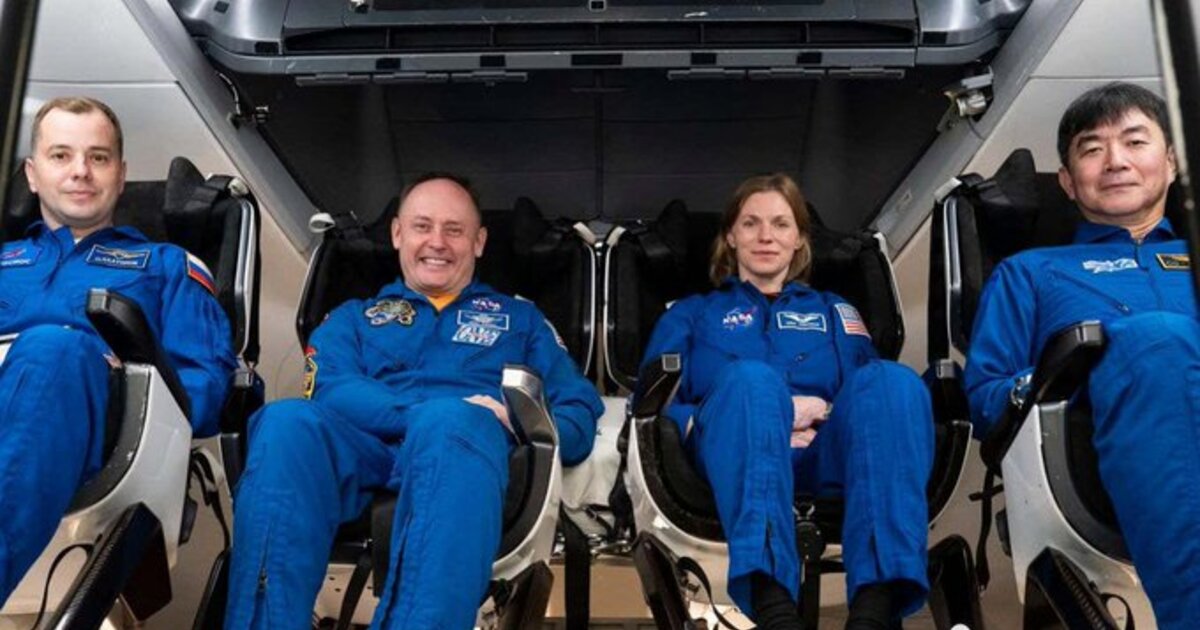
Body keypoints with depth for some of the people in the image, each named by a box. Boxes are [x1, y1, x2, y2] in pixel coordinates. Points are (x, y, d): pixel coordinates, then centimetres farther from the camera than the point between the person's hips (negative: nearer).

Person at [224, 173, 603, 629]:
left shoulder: (520, 318, 29)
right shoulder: (354, 316, 29)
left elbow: (579, 415, 16)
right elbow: (330, 390, 6)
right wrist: (428, 415, -13)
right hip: (363, 449, 2)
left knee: (452, 420, -38)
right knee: (286, 422, -32)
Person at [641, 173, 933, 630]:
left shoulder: (834, 311, 32)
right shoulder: (690, 314, 26)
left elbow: (871, 395, 17)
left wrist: (825, 411, -7)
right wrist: (758, 412, -5)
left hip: (823, 455, 2)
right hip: (737, 455, -1)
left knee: (891, 379, -30)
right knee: (750, 379, -36)